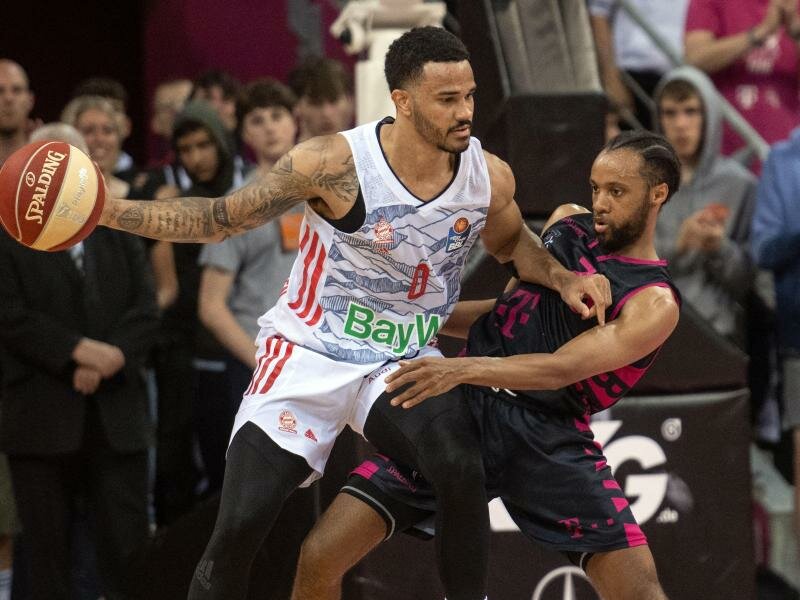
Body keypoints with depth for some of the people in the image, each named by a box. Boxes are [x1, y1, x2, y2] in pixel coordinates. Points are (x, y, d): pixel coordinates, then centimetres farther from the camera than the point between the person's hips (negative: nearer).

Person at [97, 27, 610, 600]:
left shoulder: (490, 177, -9)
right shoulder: (336, 163, -21)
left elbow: (511, 243, 17)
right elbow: (219, 218, -11)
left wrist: (562, 278, -1)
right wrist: (108, 209, -21)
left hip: (406, 359, 2)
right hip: (309, 353, -2)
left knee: (461, 477, -26)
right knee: (238, 529, -10)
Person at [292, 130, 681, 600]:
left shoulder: (655, 305, -7)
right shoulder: (568, 223, 13)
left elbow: (562, 368, -19)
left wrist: (465, 369, -32)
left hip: (545, 437, -4)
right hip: (463, 407, 4)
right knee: (320, 559, -6)